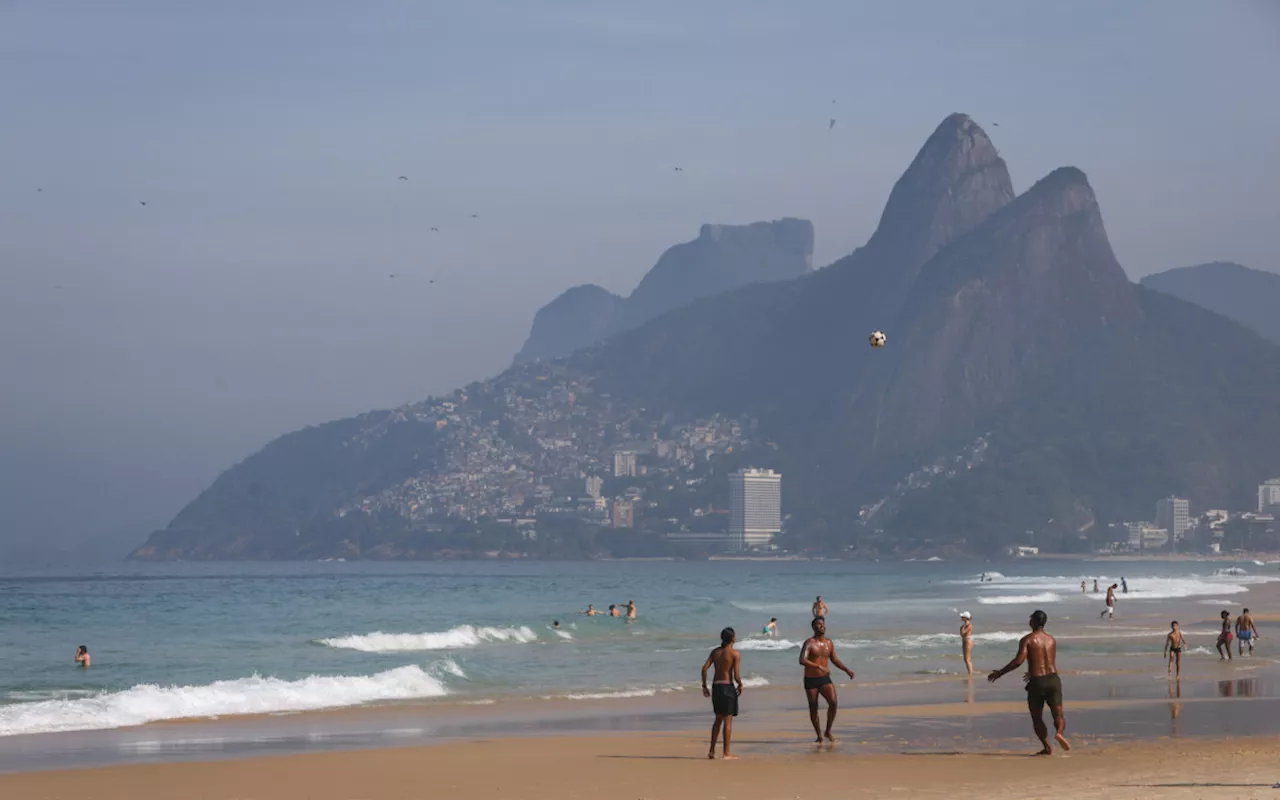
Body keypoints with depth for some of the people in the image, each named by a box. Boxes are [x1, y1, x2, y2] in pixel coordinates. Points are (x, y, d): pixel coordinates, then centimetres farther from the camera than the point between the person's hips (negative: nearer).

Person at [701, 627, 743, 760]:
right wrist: (740, 685, 5)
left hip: (715, 686, 6)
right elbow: (736, 675, -15)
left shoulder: (715, 652, 8)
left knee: (718, 719, 18)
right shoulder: (735, 654, -9)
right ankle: (726, 754, 0)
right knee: (728, 720, 0)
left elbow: (704, 668, 1)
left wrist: (704, 686, 8)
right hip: (727, 686, -6)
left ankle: (712, 751, 18)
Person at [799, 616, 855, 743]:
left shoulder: (829, 643, 6)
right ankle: (819, 735, 20)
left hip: (825, 679, 3)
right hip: (811, 680, -3)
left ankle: (828, 731, 0)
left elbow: (834, 659, 23)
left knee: (834, 702, -16)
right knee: (813, 708, 3)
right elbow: (802, 661, -26)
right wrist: (819, 666, -34)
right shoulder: (809, 643, -12)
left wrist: (846, 670, 14)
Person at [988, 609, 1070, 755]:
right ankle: (1059, 732, -30)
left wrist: (999, 672, -5)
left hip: (1036, 682, -3)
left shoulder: (1027, 640, -3)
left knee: (1037, 717, 11)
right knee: (1058, 714, 2)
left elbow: (1018, 661, -15)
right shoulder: (1051, 640, 15)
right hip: (1053, 678, 3)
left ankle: (1047, 748, 4)